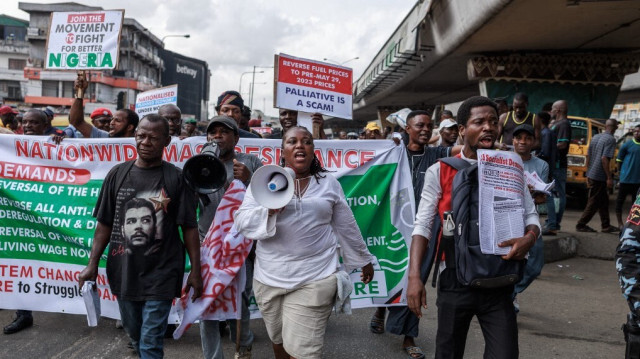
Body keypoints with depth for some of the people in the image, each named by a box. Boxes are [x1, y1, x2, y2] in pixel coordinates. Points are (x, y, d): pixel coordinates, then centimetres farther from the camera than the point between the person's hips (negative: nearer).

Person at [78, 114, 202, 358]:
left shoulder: (176, 178, -6)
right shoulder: (118, 174, 2)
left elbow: (189, 227, -5)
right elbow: (104, 224, 6)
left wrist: (195, 271, -7)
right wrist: (92, 264, 2)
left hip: (160, 274, -4)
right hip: (123, 271, 4)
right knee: (134, 335, 19)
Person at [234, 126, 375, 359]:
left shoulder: (329, 184, 5)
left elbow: (347, 227, 14)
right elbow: (242, 222, -6)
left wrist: (364, 260, 21)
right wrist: (269, 209, -25)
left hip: (314, 280, -1)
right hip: (269, 278, 1)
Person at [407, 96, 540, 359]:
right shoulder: (440, 172, -4)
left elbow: (530, 215, 6)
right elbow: (423, 225, -5)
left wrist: (530, 237, -18)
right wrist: (414, 276, -14)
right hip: (455, 279, -1)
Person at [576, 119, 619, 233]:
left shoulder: (595, 137, 12)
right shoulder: (610, 139, -13)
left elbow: (588, 156, 15)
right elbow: (604, 158, -21)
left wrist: (588, 174, 22)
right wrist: (609, 178, -19)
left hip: (591, 175, 9)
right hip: (599, 176, -9)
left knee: (603, 201, 16)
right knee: (594, 202, -1)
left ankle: (606, 226, 22)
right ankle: (581, 225, 3)